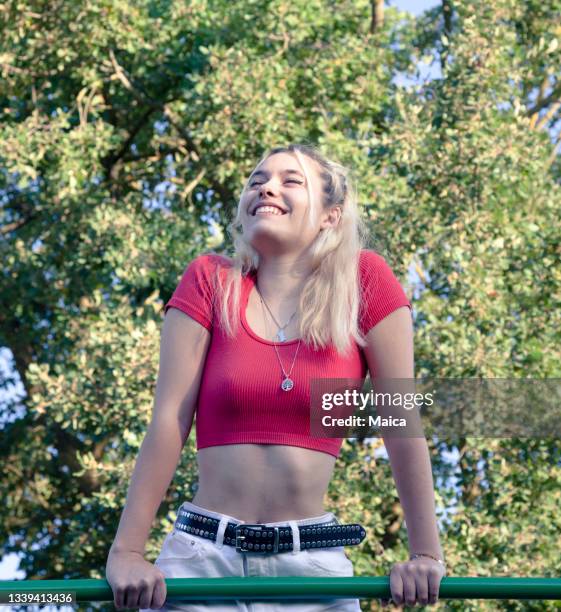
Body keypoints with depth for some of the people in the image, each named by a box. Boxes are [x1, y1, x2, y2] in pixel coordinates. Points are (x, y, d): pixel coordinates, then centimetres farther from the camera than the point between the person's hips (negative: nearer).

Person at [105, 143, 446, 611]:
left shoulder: (364, 280, 0)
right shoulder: (209, 280, 2)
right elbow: (170, 420, -3)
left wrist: (426, 554, -3)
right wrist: (127, 551, -8)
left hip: (312, 559, 0)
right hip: (204, 553, 0)